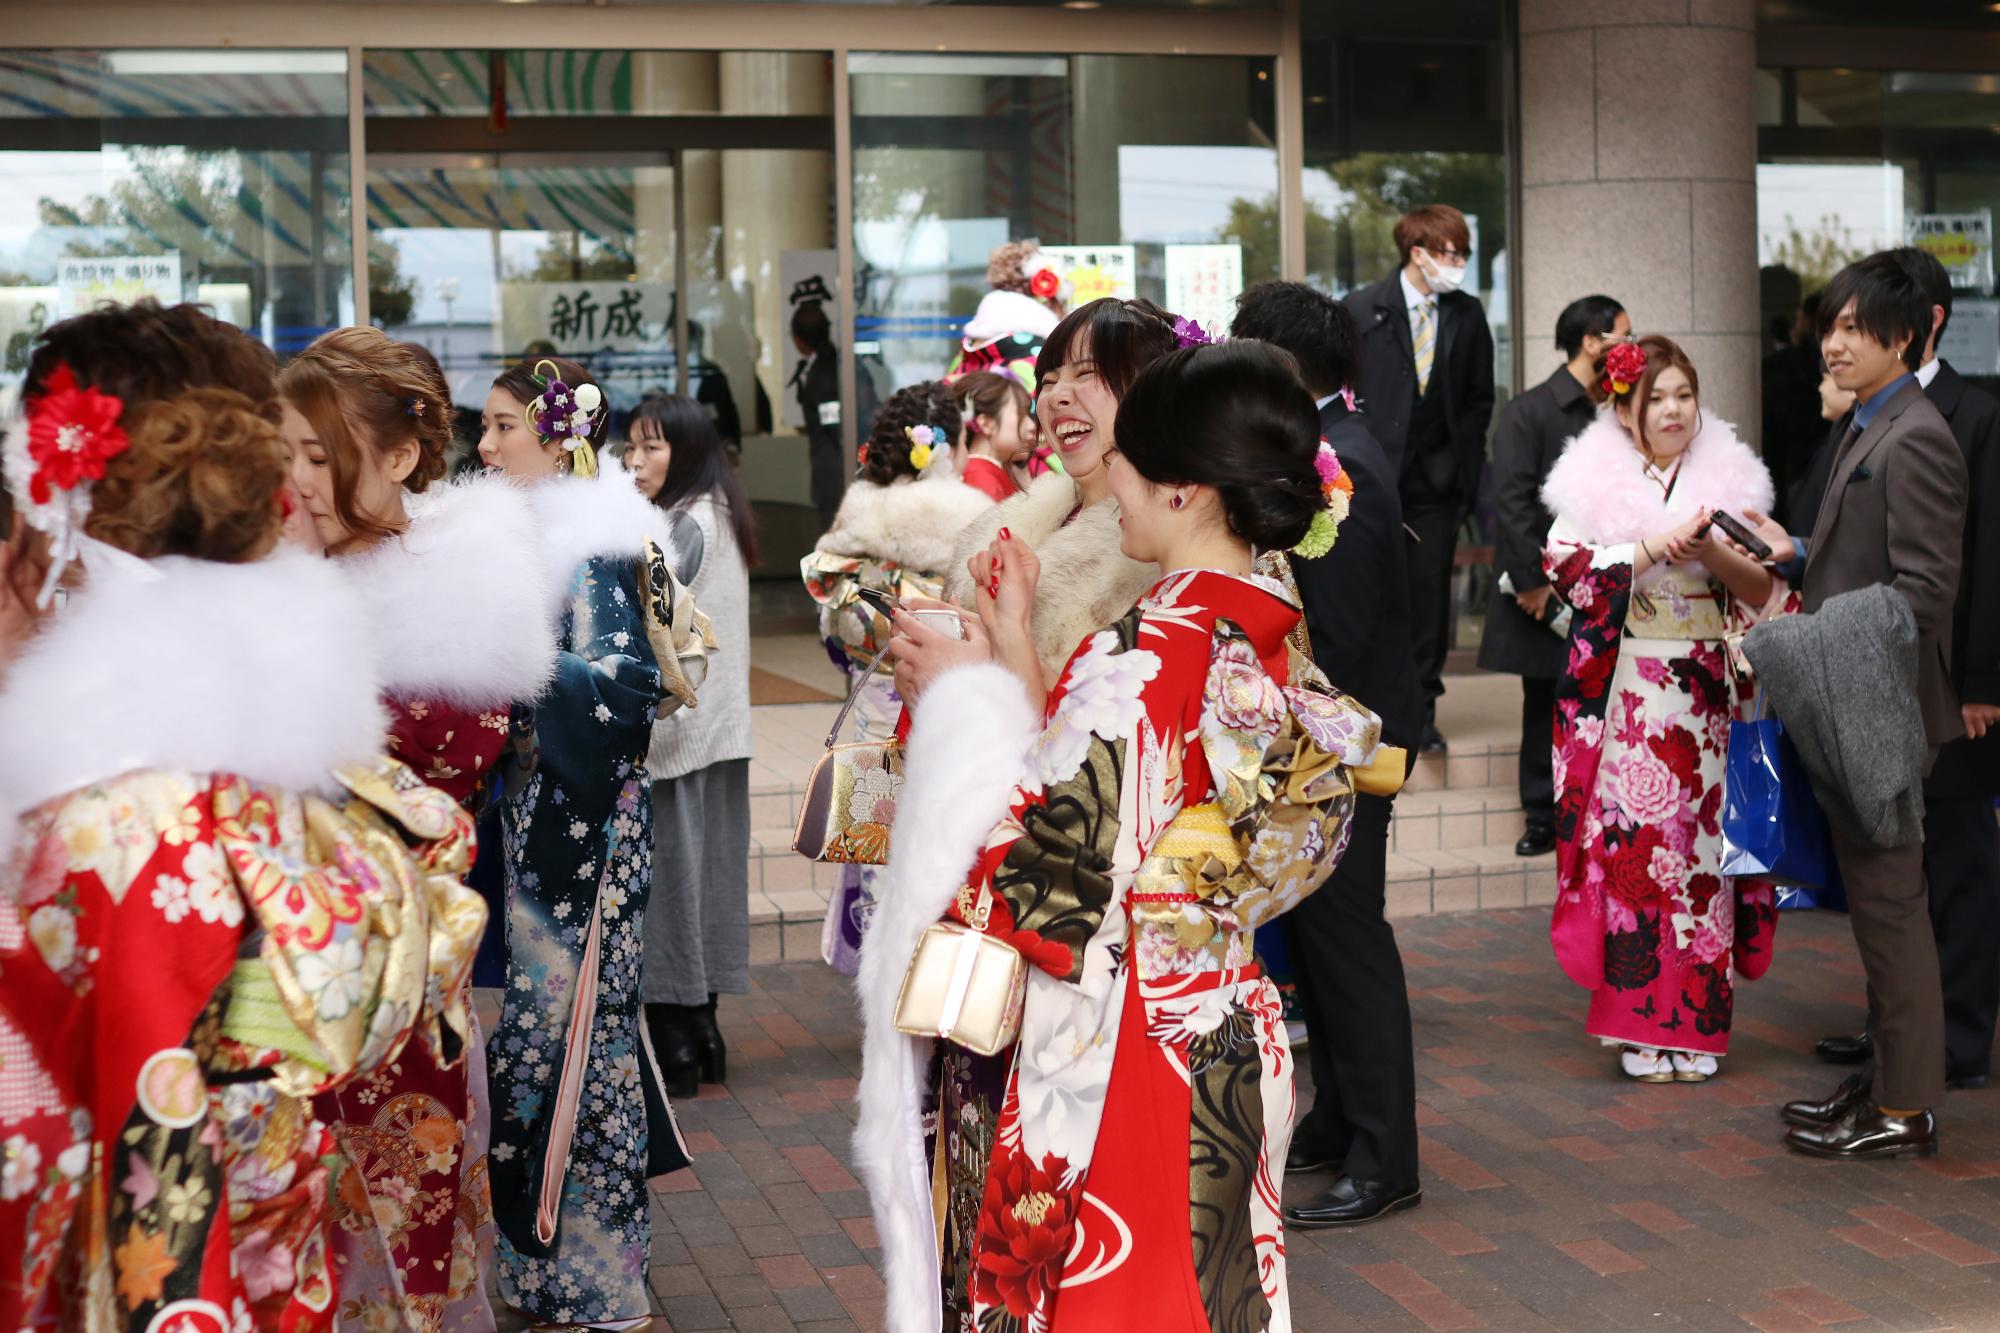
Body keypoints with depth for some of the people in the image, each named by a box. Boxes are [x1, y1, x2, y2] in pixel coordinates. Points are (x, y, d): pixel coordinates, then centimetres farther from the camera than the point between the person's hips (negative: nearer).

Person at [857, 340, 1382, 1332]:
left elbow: (1048, 874, -21)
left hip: (1109, 1059, -8)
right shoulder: (1273, 638, 3)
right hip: (1230, 1052, 8)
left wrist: (959, 695, -11)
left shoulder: (1145, 654, -22)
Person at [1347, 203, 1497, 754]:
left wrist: (1463, 460, 3)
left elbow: (1480, 397, 12)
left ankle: (1421, 709, 12)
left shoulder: (1467, 315, 6)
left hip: (1436, 479, 2)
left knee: (1430, 593, 3)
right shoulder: (1362, 309, -3)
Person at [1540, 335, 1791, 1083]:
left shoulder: (1728, 479, 9)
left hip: (1705, 697, 2)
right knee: (1631, 843, -4)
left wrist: (1712, 553, -14)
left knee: (1700, 843, 1)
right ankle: (1640, 1025, 5)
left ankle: (1696, 1021, 9)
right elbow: (1564, 568, -9)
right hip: (1621, 695, -2)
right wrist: (1655, 549, -18)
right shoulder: (1591, 481, 4)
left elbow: (1764, 589, 5)